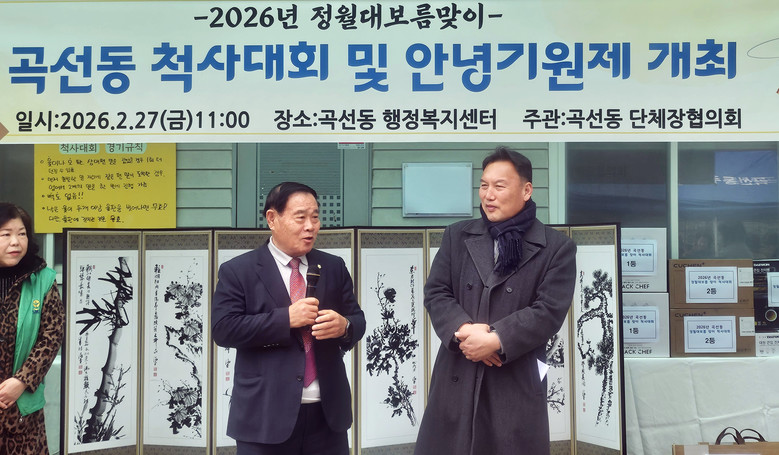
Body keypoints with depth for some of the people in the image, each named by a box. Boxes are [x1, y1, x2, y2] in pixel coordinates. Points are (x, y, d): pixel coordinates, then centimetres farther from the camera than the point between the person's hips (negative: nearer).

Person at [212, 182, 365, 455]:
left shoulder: (334, 267, 9)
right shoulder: (237, 271, -2)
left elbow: (357, 320, 10)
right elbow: (223, 329, -11)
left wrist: (344, 326, -14)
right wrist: (286, 319, -18)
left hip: (327, 412, 4)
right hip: (266, 415, -3)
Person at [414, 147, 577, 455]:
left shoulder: (557, 248, 0)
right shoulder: (457, 236, 11)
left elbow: (549, 311, -8)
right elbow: (435, 293, 3)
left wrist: (497, 340, -18)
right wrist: (464, 330, -15)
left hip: (517, 382, -2)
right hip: (456, 377, 3)